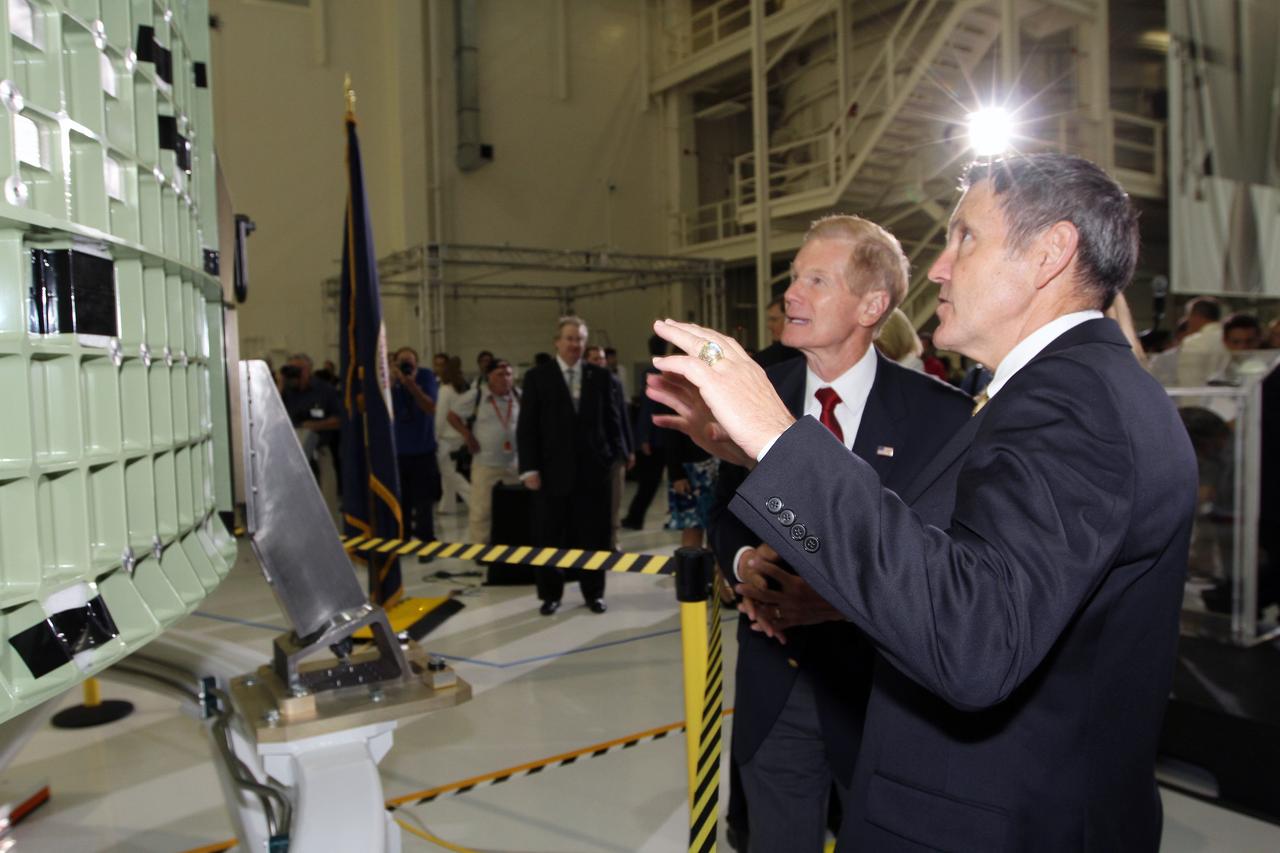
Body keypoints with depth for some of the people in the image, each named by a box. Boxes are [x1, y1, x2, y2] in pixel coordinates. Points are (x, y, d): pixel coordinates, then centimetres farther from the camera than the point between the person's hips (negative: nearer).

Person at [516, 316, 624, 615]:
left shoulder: (600, 376, 7)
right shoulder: (537, 377, 1)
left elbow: (611, 420, 9)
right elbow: (526, 427, -2)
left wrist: (616, 455, 0)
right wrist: (529, 468, -9)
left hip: (593, 469, 1)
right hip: (552, 471, -1)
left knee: (594, 535, 9)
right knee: (549, 538, 8)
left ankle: (594, 592, 23)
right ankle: (550, 594, 23)